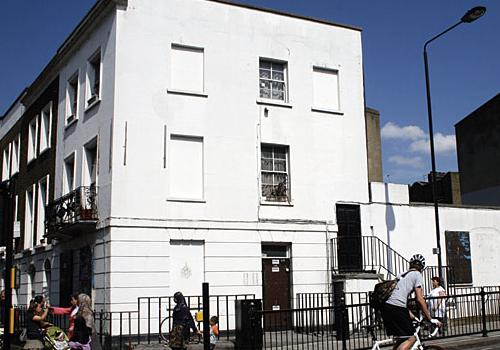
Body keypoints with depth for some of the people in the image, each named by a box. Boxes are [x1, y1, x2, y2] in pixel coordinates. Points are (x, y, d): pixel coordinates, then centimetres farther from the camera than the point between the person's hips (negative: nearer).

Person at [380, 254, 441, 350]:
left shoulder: (402, 275, 29)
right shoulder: (417, 275, 6)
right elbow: (420, 299, -2)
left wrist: (411, 316, 36)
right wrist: (430, 319, 3)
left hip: (386, 306, 8)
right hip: (397, 308, -8)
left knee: (402, 338, 18)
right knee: (411, 338, 0)